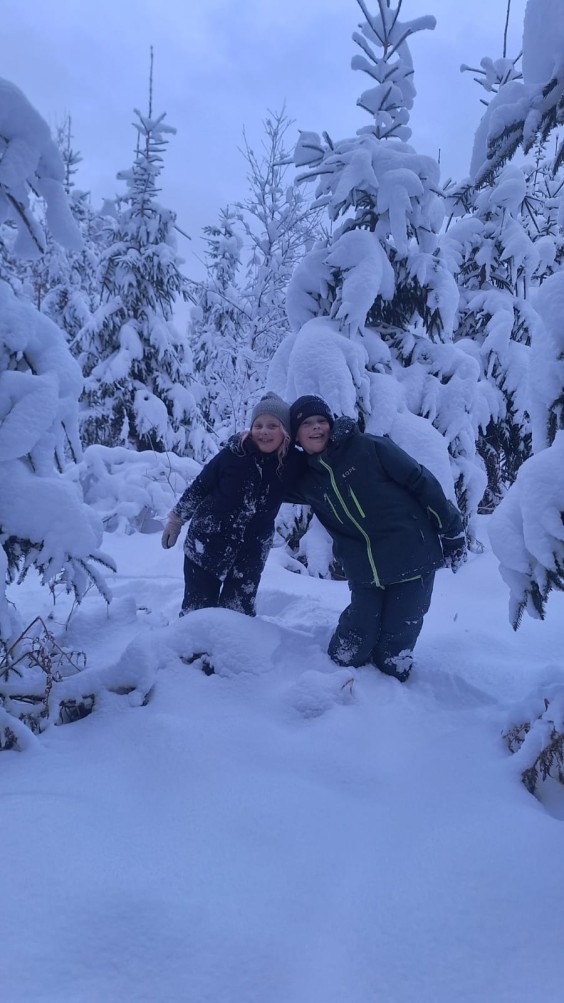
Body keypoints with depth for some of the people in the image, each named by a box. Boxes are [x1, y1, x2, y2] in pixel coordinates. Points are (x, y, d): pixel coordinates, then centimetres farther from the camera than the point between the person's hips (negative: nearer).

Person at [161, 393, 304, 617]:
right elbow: (199, 487, -3)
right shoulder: (234, 453, -16)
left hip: (251, 552, 1)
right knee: (199, 607, 8)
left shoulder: (292, 463, -11)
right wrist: (176, 520, 5)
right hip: (206, 542, -1)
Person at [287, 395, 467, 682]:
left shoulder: (370, 448, -6)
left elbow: (421, 482, -5)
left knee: (394, 655, 1)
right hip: (365, 573, 3)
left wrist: (451, 531, -5)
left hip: (414, 558, -3)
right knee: (351, 648, -2)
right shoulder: (307, 481, 7)